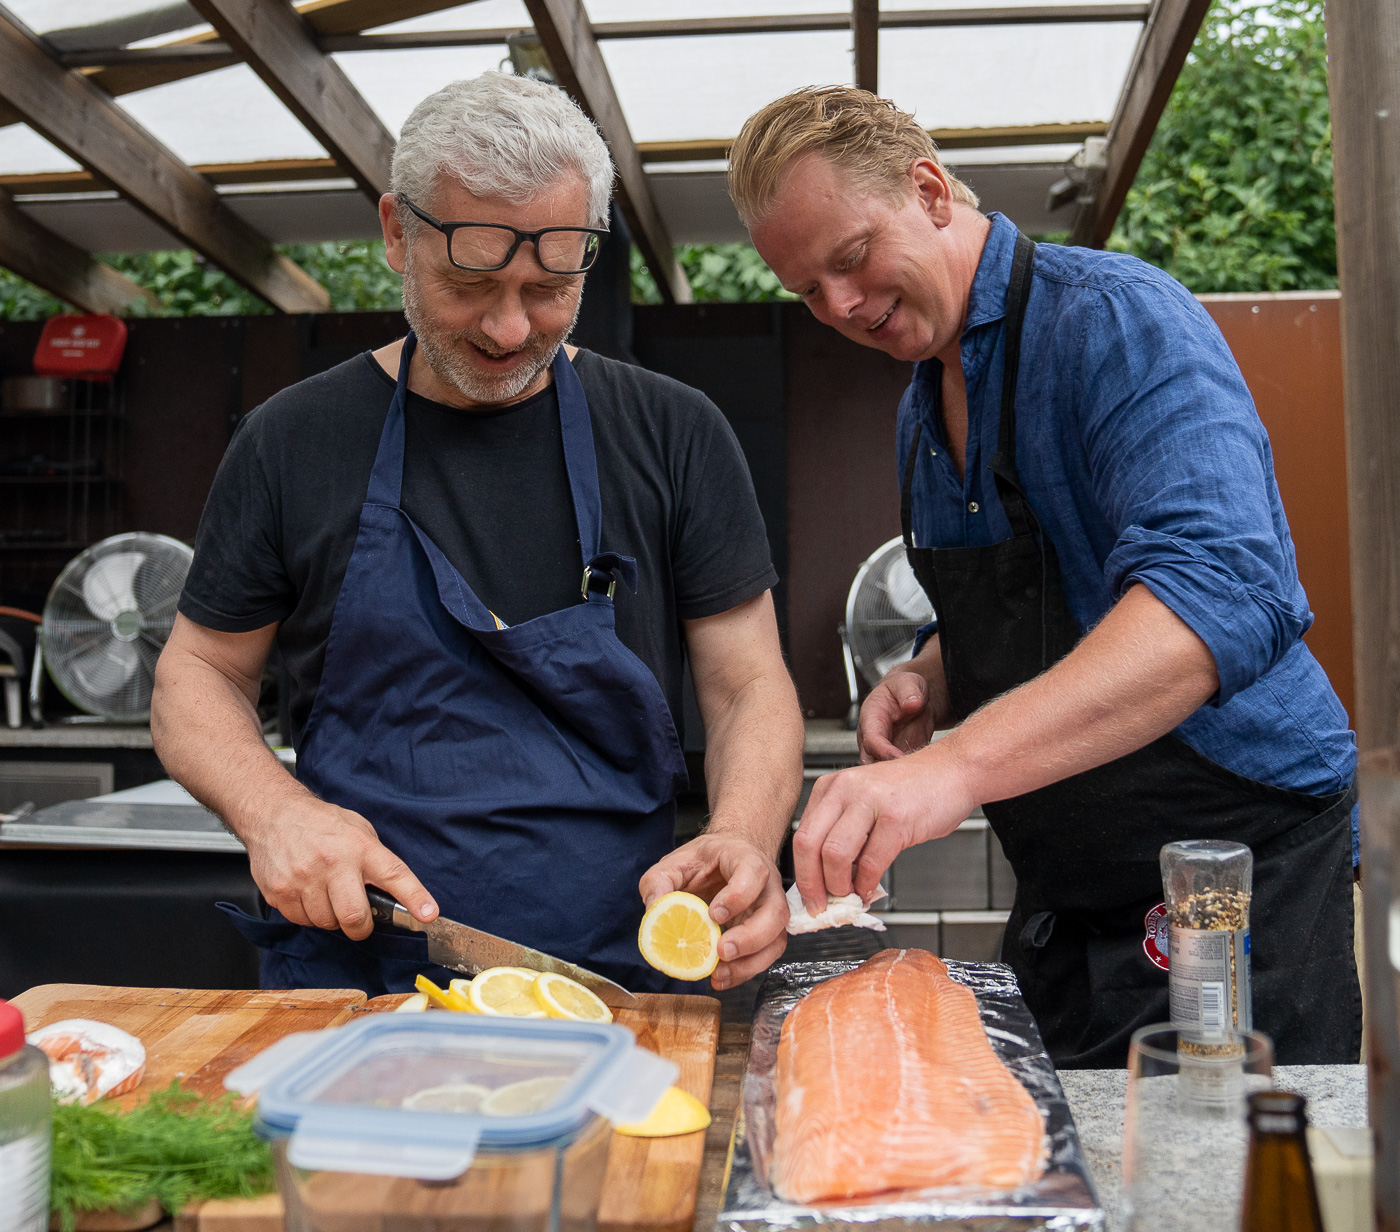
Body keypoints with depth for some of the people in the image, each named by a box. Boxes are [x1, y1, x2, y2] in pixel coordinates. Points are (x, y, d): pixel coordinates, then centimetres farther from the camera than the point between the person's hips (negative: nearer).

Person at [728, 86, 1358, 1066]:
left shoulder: (1116, 318, -17)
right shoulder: (926, 403, 10)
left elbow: (1222, 591, -33)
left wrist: (958, 764, -44)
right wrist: (926, 684, -2)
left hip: (1243, 860, -7)